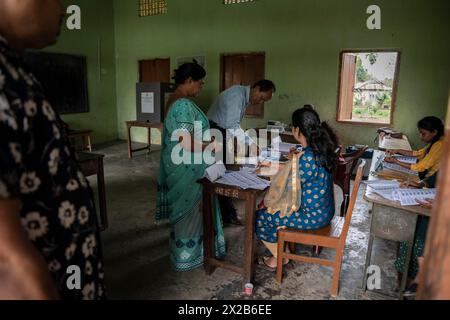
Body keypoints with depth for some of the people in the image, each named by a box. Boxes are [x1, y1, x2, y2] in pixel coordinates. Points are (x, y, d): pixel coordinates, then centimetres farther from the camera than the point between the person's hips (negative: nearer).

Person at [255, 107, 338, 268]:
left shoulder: (304, 159, -30)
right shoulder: (322, 149, -2)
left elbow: (288, 193, -20)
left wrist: (267, 202, -4)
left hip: (313, 216, -9)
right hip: (325, 210, 9)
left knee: (260, 218, 3)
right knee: (268, 209, 20)